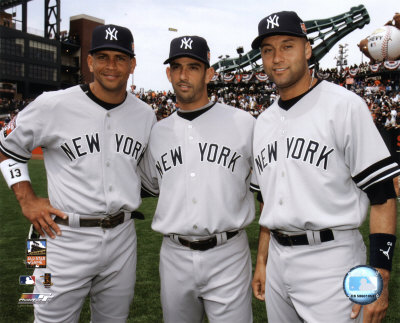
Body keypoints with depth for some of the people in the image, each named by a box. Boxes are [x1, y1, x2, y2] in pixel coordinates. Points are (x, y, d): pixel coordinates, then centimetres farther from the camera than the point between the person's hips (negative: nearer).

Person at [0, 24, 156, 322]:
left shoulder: (145, 115, 4)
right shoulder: (53, 105, -9)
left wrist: (132, 196, 7)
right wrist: (27, 200, -5)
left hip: (122, 239, 4)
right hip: (66, 238, -3)